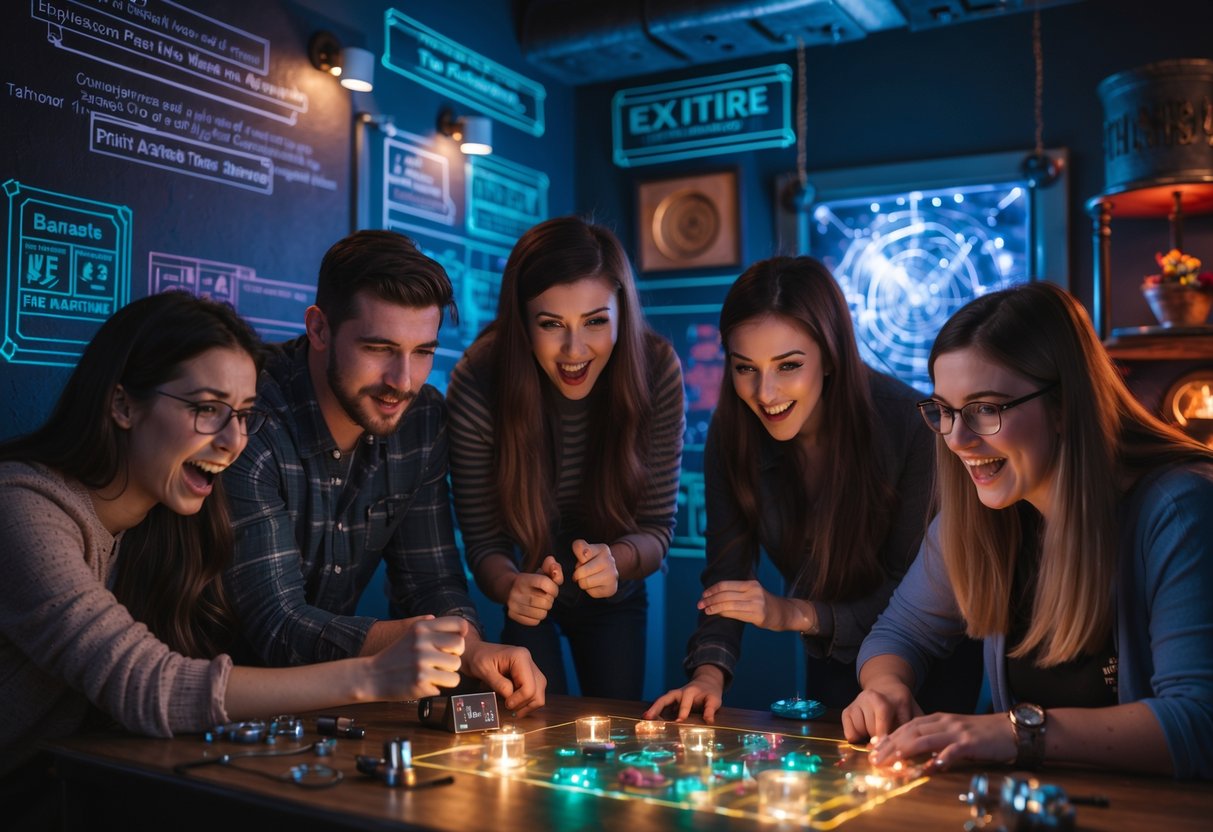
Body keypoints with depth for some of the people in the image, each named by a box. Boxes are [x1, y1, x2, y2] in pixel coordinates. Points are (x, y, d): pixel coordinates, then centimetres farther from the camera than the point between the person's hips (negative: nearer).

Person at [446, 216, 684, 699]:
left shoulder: (657, 370, -26)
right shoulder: (478, 383, -29)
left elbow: (657, 527, -18)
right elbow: (482, 540, -21)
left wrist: (616, 560, -40)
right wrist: (510, 585, -42)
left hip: (614, 600, 2)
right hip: (528, 595, -2)